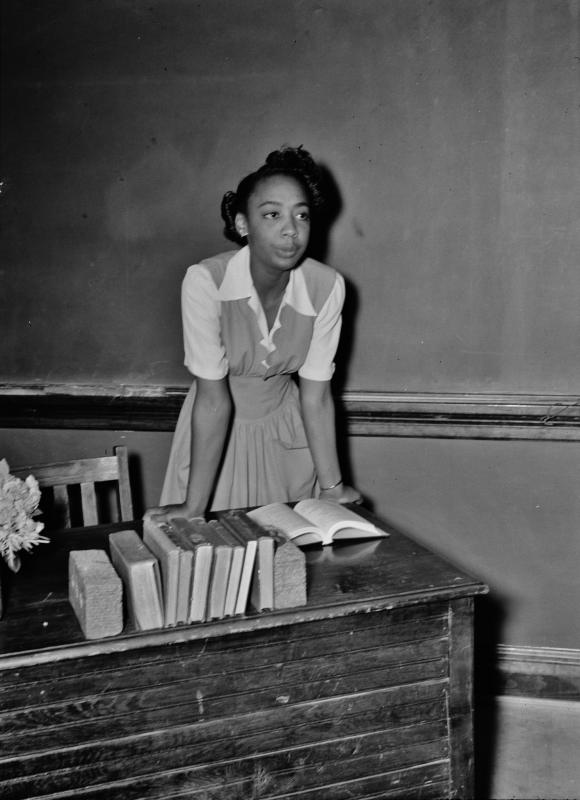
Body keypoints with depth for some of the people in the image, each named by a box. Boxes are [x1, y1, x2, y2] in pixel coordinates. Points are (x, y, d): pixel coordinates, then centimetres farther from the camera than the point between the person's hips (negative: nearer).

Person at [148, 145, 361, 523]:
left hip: (286, 430, 3)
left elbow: (316, 394, -12)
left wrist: (333, 487, -9)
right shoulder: (205, 281, -27)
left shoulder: (326, 286, -19)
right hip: (216, 431, -2)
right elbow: (213, 398, -25)